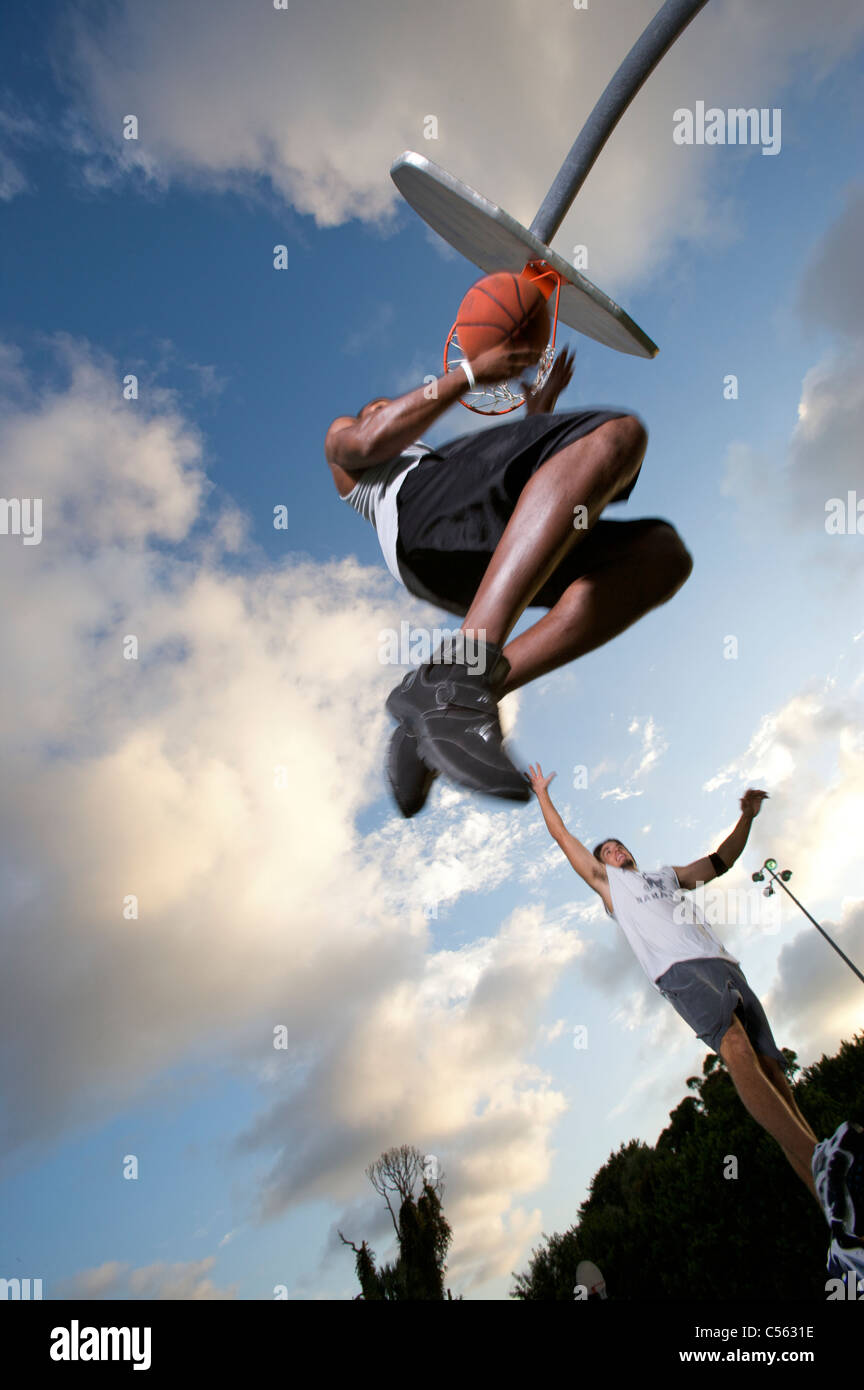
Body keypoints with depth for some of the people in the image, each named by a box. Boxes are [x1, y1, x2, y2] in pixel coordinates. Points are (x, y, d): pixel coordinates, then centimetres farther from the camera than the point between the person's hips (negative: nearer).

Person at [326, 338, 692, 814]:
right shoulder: (342, 436, 36)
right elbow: (371, 439, 8)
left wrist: (540, 406, 39)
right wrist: (472, 372, 5)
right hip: (420, 509, -7)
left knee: (663, 554, -13)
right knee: (616, 434, -27)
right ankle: (460, 672, -48)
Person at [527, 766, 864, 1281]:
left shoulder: (669, 874, 38)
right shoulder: (607, 881, 25)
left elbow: (721, 861, 39)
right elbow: (564, 837, 27)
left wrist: (747, 817, 29)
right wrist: (542, 793, 33)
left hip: (726, 966, 5)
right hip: (679, 969, -5)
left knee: (775, 1077, -9)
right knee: (736, 1046, -33)